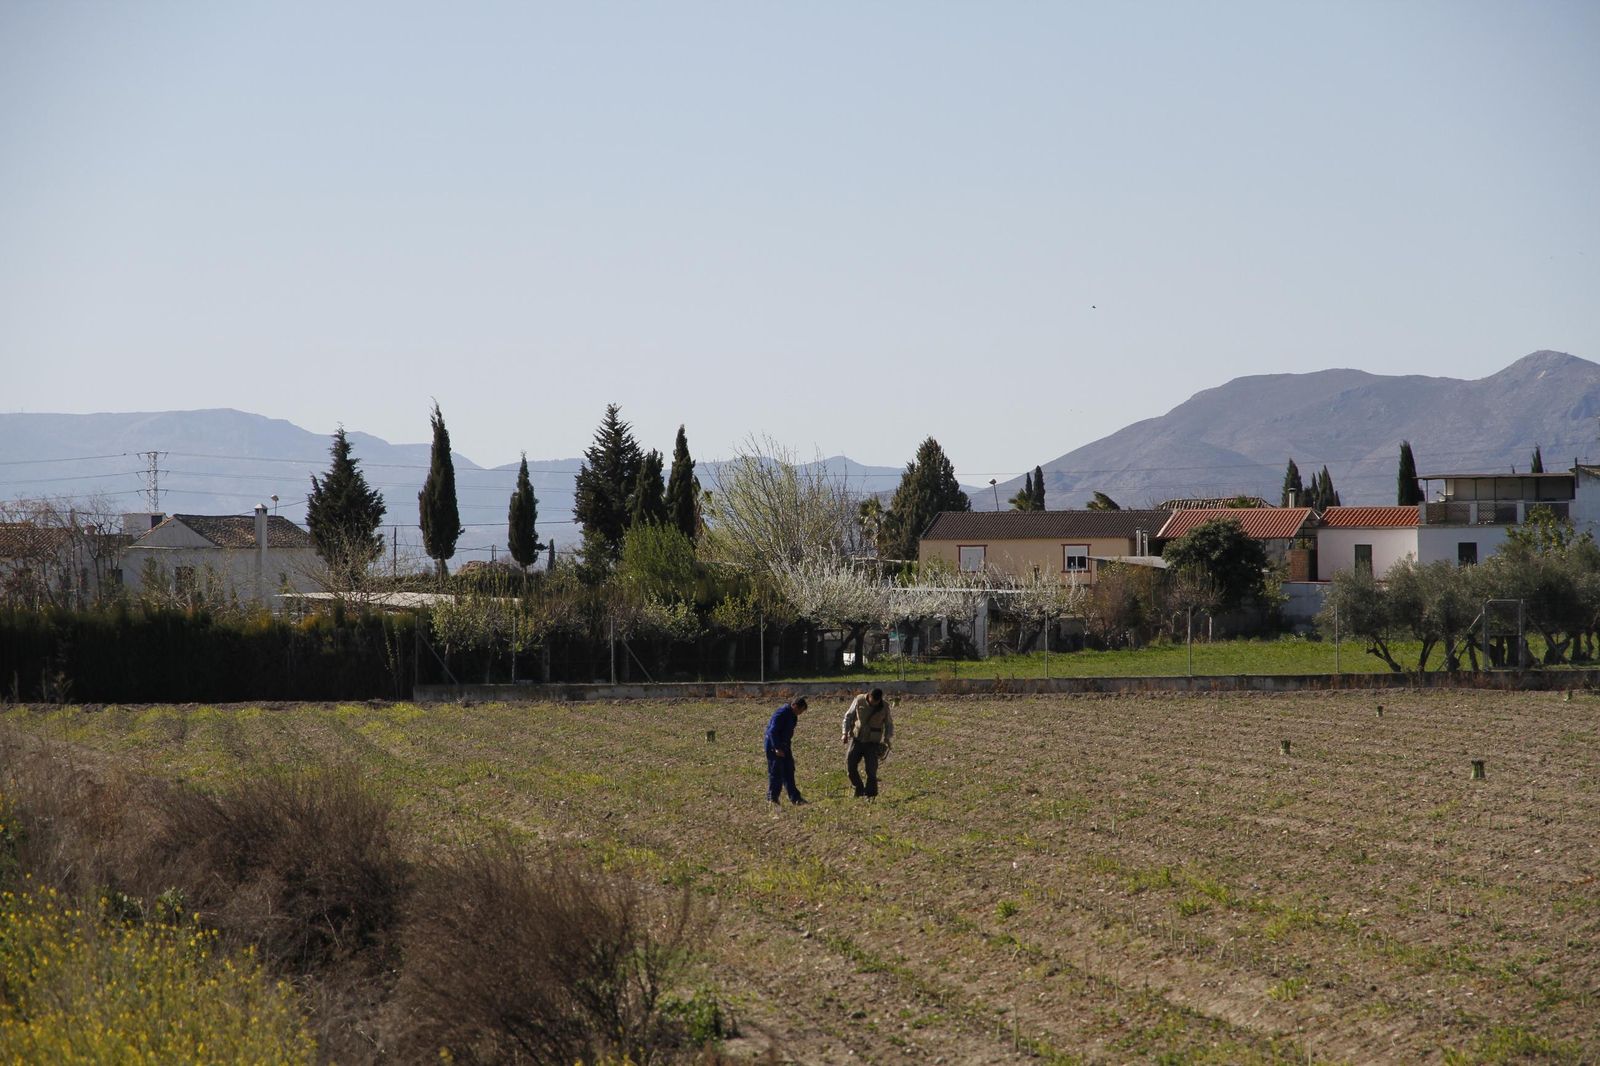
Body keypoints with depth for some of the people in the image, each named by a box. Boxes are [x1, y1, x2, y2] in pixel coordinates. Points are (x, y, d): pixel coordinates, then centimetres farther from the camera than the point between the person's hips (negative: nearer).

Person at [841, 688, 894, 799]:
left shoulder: (884, 706, -6)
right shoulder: (859, 700, -7)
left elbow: (889, 724, 6)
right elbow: (848, 717, 3)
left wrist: (887, 739, -10)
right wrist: (845, 733, -8)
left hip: (872, 742, -1)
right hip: (857, 738, 1)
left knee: (871, 769, -9)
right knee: (850, 764, -10)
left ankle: (870, 794, 4)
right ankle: (859, 788, 9)